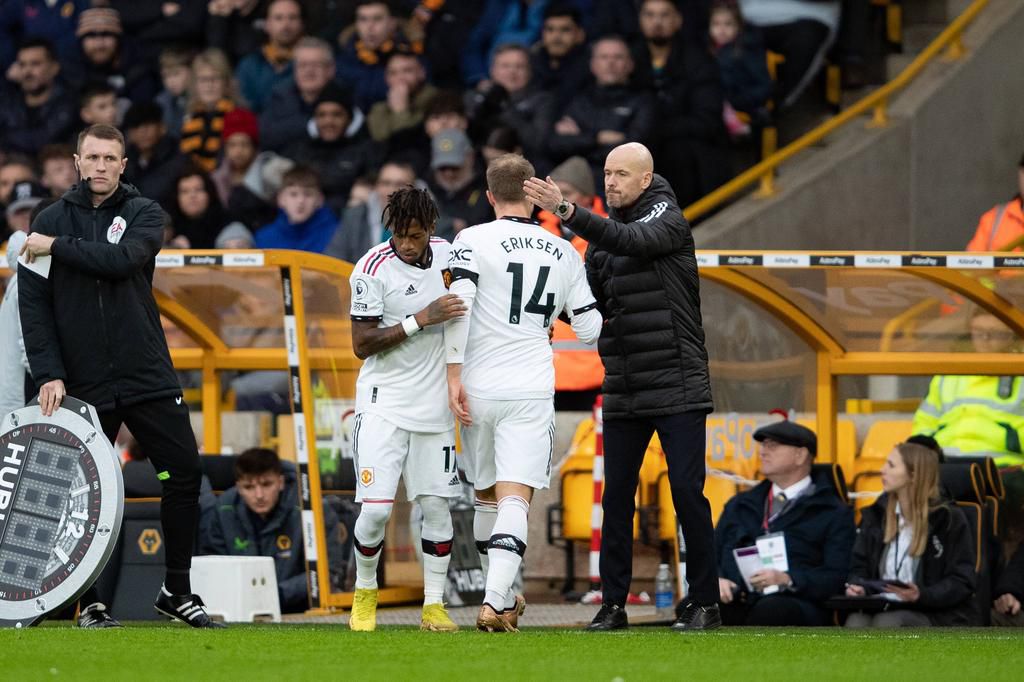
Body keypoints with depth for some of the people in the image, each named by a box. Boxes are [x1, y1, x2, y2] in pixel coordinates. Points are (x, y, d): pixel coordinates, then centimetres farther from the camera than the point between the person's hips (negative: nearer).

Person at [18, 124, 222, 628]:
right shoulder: (51, 221, 6)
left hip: (148, 377, 0)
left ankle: (176, 590, 8)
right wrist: (48, 374, -8)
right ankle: (90, 602, 12)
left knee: (185, 470, -4)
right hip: (83, 384, 0)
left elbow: (123, 259, -17)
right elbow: (33, 303, 1)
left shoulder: (144, 214, 4)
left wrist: (58, 247, -13)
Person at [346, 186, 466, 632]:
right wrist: (422, 319, -22)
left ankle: (433, 605, 10)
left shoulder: (446, 253, 4)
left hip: (434, 405, 5)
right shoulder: (372, 269, -14)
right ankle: (365, 592, 13)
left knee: (436, 504, 2)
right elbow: (362, 345, -16)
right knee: (376, 507, -11)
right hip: (385, 404, -5)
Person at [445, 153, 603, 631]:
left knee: (487, 497, 16)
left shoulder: (473, 241, 0)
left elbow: (459, 305, -13)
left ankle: (503, 598, 28)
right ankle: (494, 602, -23)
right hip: (531, 392, 0)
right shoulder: (564, 254, 9)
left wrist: (454, 376, -11)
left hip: (478, 390, 0)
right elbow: (590, 329, 11)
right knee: (514, 501, -6)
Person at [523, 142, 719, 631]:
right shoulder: (603, 232, 13)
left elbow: (631, 239, -27)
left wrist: (566, 211, -36)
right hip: (623, 391, 6)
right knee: (617, 497, 4)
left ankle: (704, 602, 3)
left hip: (676, 388, -6)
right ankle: (613, 605, 8)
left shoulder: (667, 219, -6)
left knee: (687, 491, -5)